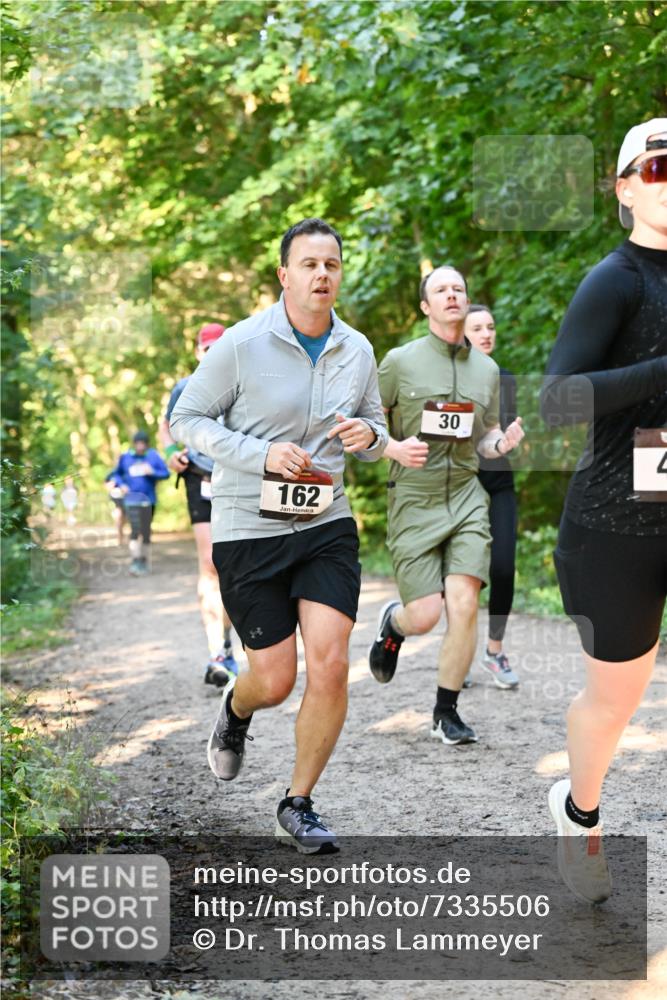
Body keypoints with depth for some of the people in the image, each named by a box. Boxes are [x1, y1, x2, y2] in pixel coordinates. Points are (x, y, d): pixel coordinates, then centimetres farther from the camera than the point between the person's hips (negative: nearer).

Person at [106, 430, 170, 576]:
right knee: (135, 529, -17)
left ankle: (144, 560, 24)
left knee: (146, 532, 9)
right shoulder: (125, 457, 2)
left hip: (148, 500, 1)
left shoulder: (154, 456, 0)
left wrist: (153, 472, -16)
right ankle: (135, 561, -18)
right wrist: (120, 484, -4)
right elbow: (115, 474, 14)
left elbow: (166, 473, 2)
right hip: (131, 498, -1)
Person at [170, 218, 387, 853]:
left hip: (327, 524, 3)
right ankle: (236, 709, 39)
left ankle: (298, 806, 8)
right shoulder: (242, 344, -10)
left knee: (330, 665, -10)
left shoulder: (357, 351, 5)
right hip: (248, 528, -3)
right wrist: (261, 454, -19)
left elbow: (374, 431, 18)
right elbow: (186, 420, -5)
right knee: (275, 681, -1)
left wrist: (370, 437, -8)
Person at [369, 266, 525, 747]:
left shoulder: (487, 369, 9)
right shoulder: (400, 361, -2)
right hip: (414, 498, -3)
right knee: (424, 615, -6)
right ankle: (393, 623, 33)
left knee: (464, 604, -10)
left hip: (466, 496, 3)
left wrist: (502, 442, -4)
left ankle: (447, 711, 7)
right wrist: (395, 449, -16)